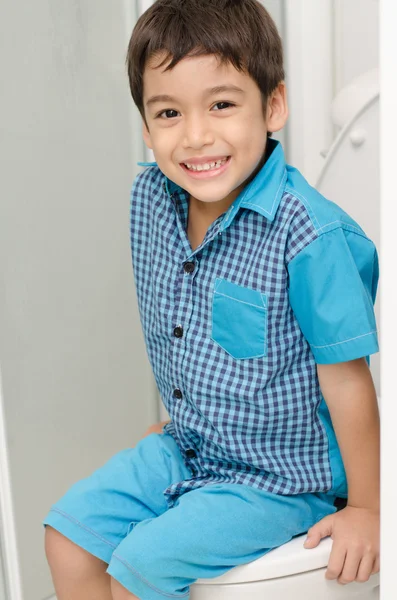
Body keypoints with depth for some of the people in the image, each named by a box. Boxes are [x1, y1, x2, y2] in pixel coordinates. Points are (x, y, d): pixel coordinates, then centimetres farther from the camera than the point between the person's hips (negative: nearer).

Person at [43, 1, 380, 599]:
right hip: (185, 448, 7)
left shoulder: (309, 236, -28)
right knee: (68, 534, 4)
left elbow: (345, 379, -19)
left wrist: (364, 509, -9)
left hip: (277, 476, -6)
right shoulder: (150, 197, -7)